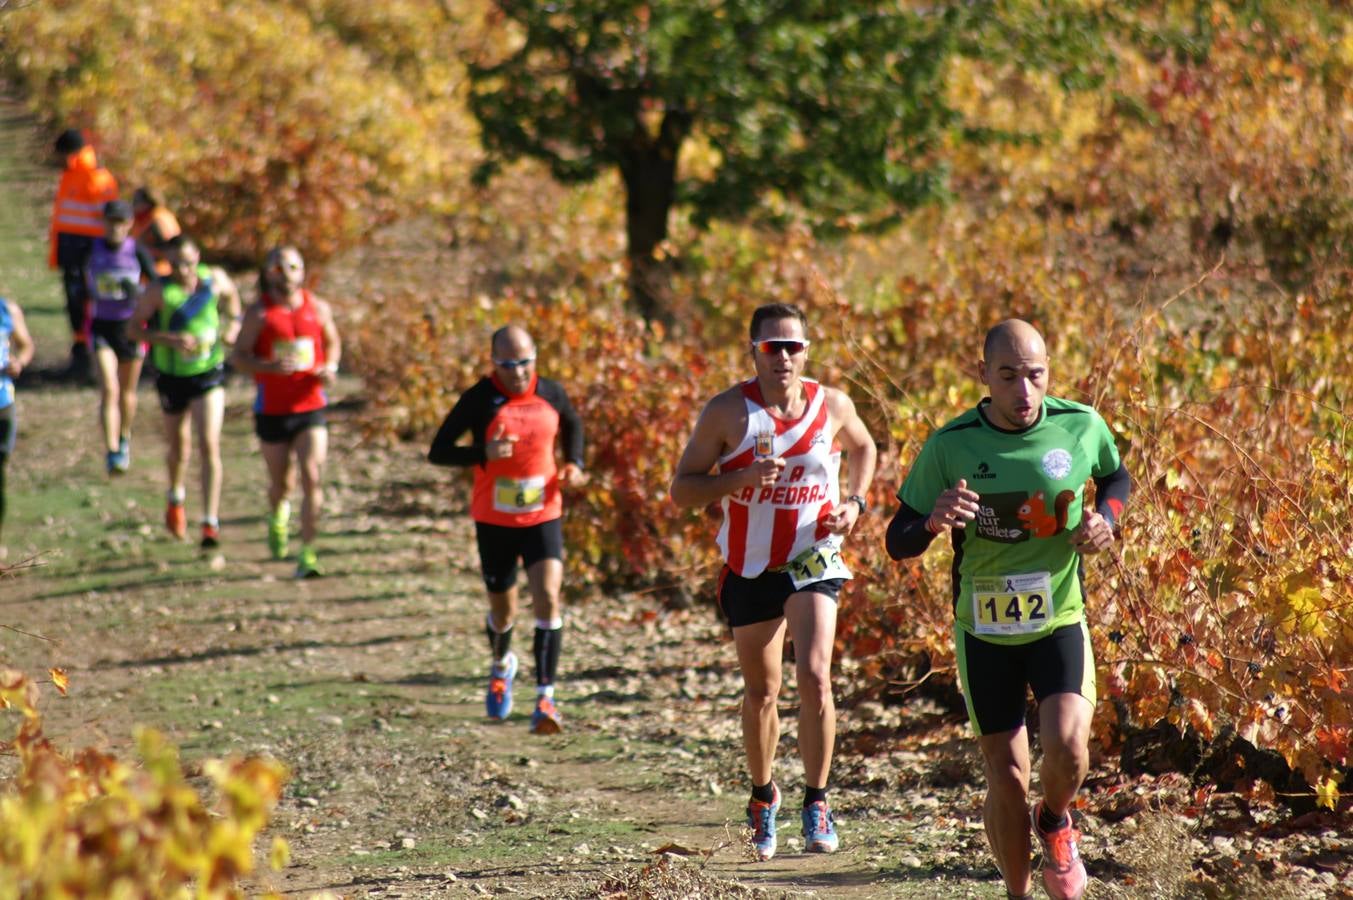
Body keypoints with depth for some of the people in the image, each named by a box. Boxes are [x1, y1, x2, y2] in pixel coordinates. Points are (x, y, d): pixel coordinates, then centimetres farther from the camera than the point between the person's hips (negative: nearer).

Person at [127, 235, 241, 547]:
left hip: (210, 373, 0)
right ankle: (176, 498, 49)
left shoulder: (215, 279, -8)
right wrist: (171, 339, -28)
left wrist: (233, 325, 0)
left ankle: (211, 523, -13)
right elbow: (133, 328, -15)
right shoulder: (160, 291, -17)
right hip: (172, 377, 0)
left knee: (209, 445, -13)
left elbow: (230, 293, 15)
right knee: (178, 446, 17)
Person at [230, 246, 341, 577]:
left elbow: (332, 343, 19)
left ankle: (307, 553, -11)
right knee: (281, 482, 11)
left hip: (310, 406, 1)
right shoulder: (259, 312, -4)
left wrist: (330, 368, -2)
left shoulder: (318, 308, 4)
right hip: (272, 410, -1)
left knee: (312, 478, -14)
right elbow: (238, 357, -5)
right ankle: (278, 515, 48)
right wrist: (270, 366, -23)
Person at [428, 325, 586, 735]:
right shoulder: (479, 399, -12)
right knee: (503, 612, 13)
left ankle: (545, 699, -17)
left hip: (543, 517, 1)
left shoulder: (550, 393, -2)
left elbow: (572, 424, 20)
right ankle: (501, 664, 48)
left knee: (548, 599, -18)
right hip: (494, 521, -1)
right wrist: (484, 453, -29)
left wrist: (574, 464, 1)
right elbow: (438, 451, -12)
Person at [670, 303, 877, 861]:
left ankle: (817, 804, -6)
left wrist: (856, 501, 1)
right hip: (750, 569, 0)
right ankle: (763, 798, 36)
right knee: (761, 693, 12)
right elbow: (681, 490, -8)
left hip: (813, 561, 0)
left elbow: (863, 449, 19)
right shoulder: (728, 412, -9)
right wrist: (744, 477, -24)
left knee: (815, 676, -20)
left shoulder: (833, 406, -3)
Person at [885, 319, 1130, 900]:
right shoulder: (949, 446, -11)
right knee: (1007, 782, 3)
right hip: (985, 632, 0)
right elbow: (897, 542, -6)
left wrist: (1104, 520, -6)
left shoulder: (1081, 428, -8)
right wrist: (934, 523, -29)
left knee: (1067, 749, -22)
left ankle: (1055, 823, 13)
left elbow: (1115, 477, 16)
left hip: (1060, 621, 0)